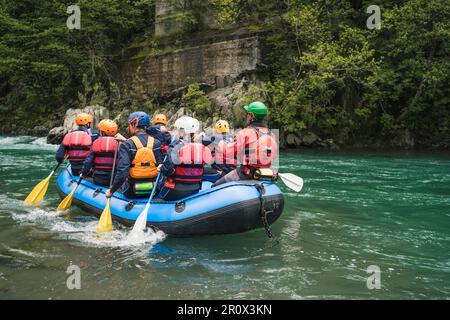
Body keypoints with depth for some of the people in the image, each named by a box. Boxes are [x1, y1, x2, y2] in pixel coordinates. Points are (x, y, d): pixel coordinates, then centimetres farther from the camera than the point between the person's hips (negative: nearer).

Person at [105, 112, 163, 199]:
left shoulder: (126, 145, -11)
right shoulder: (156, 143, -3)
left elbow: (122, 172, -19)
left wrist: (111, 191, -8)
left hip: (132, 193, -3)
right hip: (153, 191, 3)